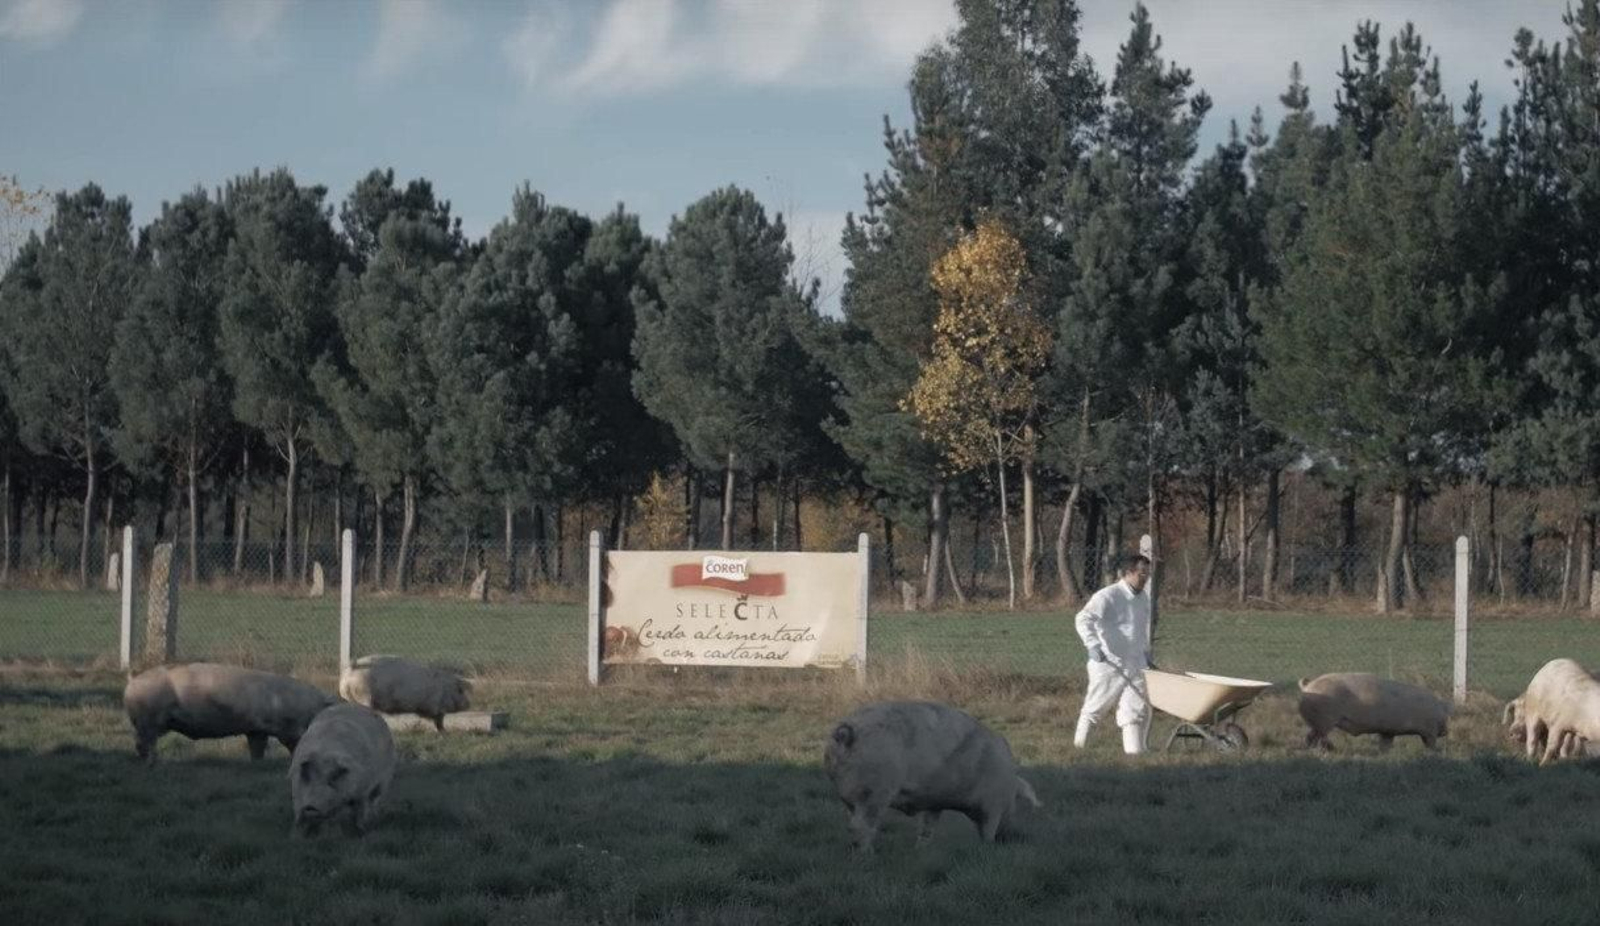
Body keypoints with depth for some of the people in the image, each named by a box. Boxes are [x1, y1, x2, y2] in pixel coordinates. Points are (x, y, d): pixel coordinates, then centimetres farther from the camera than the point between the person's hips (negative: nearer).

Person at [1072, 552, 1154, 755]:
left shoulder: (1144, 598, 12)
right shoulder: (1108, 596, -13)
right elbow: (1084, 619, -24)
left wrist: (1147, 657, 26)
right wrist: (1093, 645, -38)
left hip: (1135, 666, 6)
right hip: (1109, 664, -6)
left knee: (1139, 711, -1)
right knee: (1094, 709, 5)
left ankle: (1134, 752, 1)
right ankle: (1079, 745, 21)